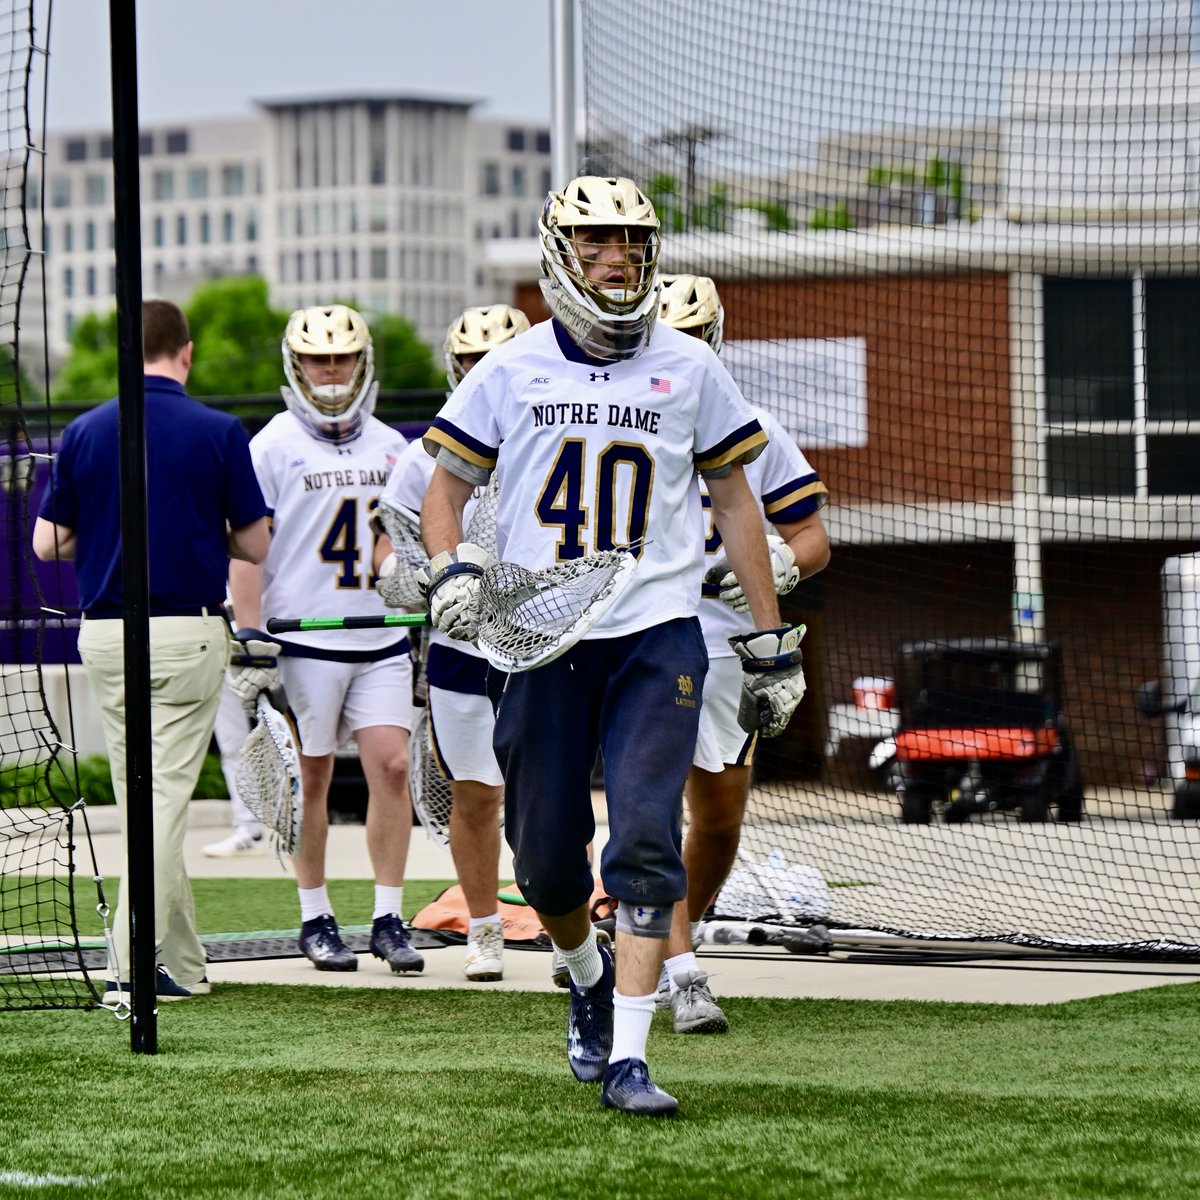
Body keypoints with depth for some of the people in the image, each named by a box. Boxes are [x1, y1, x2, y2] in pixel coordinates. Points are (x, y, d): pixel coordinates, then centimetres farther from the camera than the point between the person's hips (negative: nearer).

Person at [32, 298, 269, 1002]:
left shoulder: (84, 433, 2)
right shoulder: (219, 433, -6)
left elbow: (48, 543, 6)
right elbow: (255, 546, -1)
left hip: (104, 634, 3)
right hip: (187, 634, -3)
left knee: (142, 799, 14)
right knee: (166, 796, -3)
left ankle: (183, 964, 19)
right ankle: (133, 965, -14)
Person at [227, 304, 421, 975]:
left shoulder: (390, 446, 13)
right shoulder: (273, 446, -3)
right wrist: (252, 639, -12)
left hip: (380, 639, 4)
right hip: (304, 638, -4)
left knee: (392, 767, -4)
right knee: (312, 777, 2)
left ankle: (389, 918, 3)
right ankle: (316, 919, 13)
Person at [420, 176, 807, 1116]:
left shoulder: (689, 369, 7)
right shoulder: (512, 370, 6)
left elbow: (735, 503, 14)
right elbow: (447, 484, 13)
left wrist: (771, 640, 12)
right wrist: (452, 570, -8)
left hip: (656, 635, -1)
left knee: (645, 844, -12)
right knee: (547, 855, 6)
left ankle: (626, 1057, -11)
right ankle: (589, 976, 38)